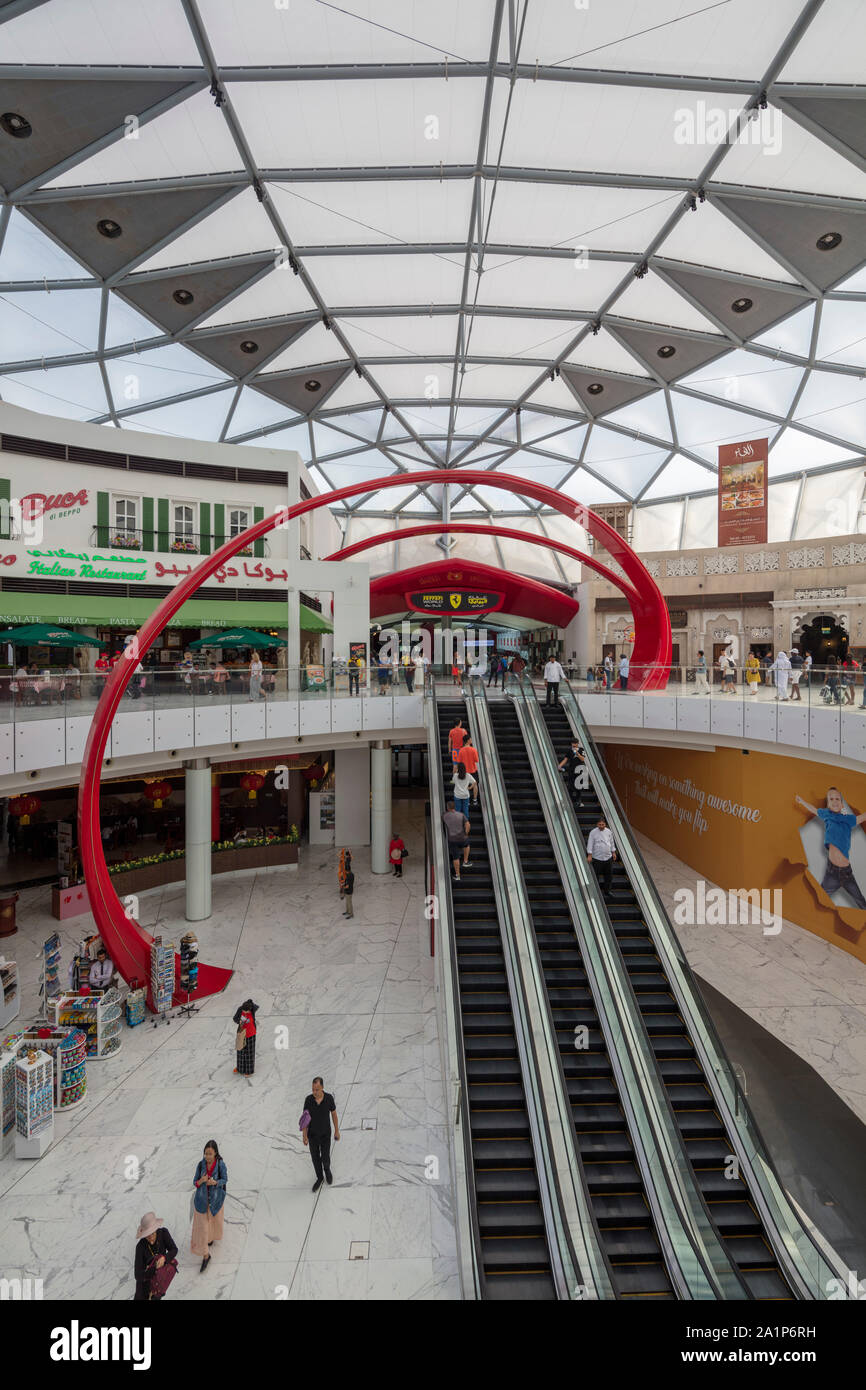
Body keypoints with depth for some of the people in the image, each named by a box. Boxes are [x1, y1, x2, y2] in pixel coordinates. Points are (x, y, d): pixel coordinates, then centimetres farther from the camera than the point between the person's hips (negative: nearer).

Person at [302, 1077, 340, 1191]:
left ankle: (327, 1169, 50)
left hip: (325, 1134, -1)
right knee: (315, 1157, 18)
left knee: (325, 1158, 14)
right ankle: (319, 1177, 48)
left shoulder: (329, 1098, -29)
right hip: (312, 1134, 1)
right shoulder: (308, 1099, -27)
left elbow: (334, 1114, -12)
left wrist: (337, 1131, -1)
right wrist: (304, 1136, -7)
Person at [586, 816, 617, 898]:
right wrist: (589, 855, -15)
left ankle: (607, 891, 27)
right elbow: (590, 844, -10)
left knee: (608, 875, 13)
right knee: (596, 876, -1)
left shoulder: (609, 832, 4)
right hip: (597, 858, -4)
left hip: (608, 857, 4)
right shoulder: (593, 832, -10)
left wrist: (613, 852, 15)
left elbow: (612, 843, 15)